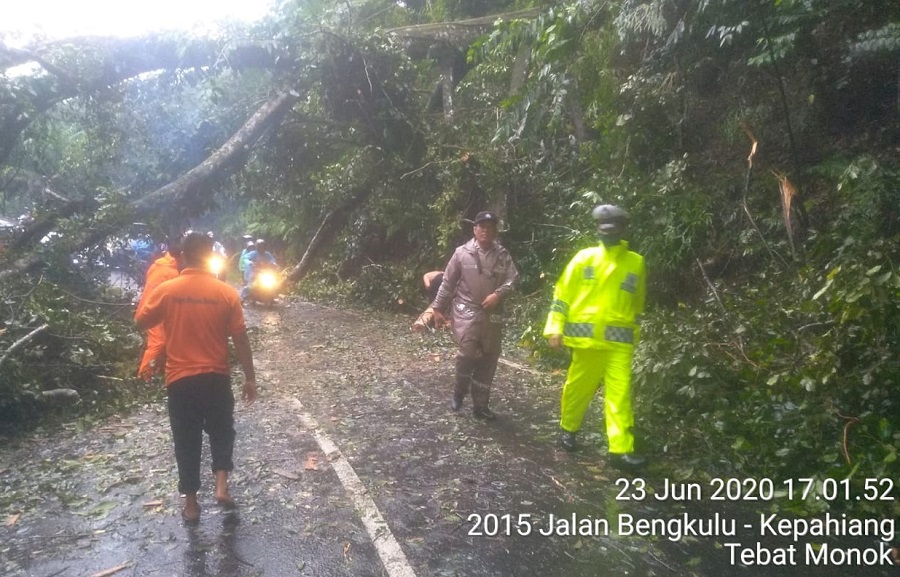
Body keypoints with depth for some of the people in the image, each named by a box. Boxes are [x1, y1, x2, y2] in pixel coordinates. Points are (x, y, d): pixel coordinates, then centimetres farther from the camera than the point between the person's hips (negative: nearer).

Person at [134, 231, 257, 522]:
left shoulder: (166, 290, -8)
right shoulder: (226, 293, -8)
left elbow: (141, 322, 8)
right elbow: (240, 339, -5)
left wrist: (150, 289, 20)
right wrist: (250, 377, 3)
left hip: (180, 379, 0)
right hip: (216, 377, 0)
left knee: (187, 439, 12)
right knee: (221, 431, 22)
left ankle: (191, 503, 21)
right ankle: (221, 484, 12)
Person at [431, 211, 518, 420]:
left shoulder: (503, 255, 5)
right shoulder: (462, 253, -1)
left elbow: (512, 278, -3)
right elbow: (448, 282, 3)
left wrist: (498, 294, -21)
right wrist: (438, 308, 3)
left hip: (492, 314, 3)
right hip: (466, 310, -3)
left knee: (488, 359, 7)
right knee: (467, 352, -19)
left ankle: (480, 404, 21)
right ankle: (459, 392, 9)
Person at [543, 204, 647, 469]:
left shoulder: (636, 263, 6)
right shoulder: (584, 257, 2)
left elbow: (637, 304, 14)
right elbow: (563, 294, 3)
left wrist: (634, 338, 15)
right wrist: (555, 328, -4)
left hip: (619, 340, 1)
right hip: (587, 336, -1)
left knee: (620, 392, -3)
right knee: (579, 386, 10)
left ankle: (621, 449, -1)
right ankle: (568, 429, 32)